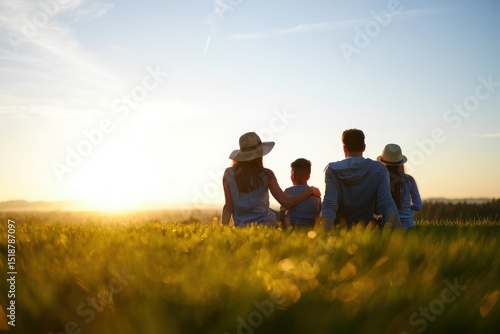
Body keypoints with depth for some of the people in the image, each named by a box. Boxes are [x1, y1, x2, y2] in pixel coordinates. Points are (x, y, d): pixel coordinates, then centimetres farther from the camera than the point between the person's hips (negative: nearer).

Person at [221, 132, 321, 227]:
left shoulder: (229, 174, -6)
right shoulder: (266, 175, -10)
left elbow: (229, 207, -6)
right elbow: (287, 203, -9)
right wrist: (310, 190, 4)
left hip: (241, 226, 3)